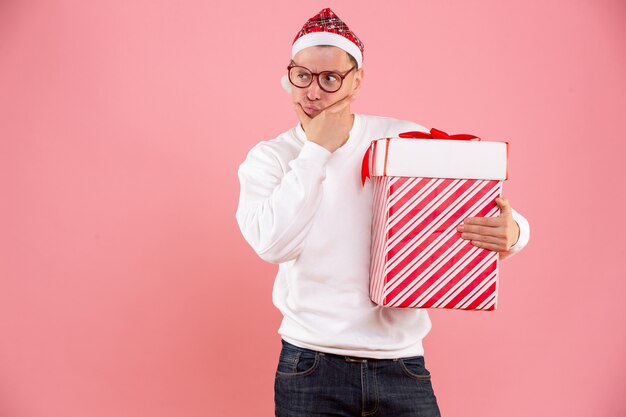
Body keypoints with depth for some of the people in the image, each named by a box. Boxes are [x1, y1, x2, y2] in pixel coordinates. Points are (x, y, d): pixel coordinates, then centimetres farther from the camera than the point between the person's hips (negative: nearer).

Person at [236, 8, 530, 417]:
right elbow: (273, 244, -17)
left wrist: (510, 231, -21)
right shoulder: (268, 158, 0)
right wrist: (316, 150, -13)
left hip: (402, 364, 1)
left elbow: (487, 211, 2)